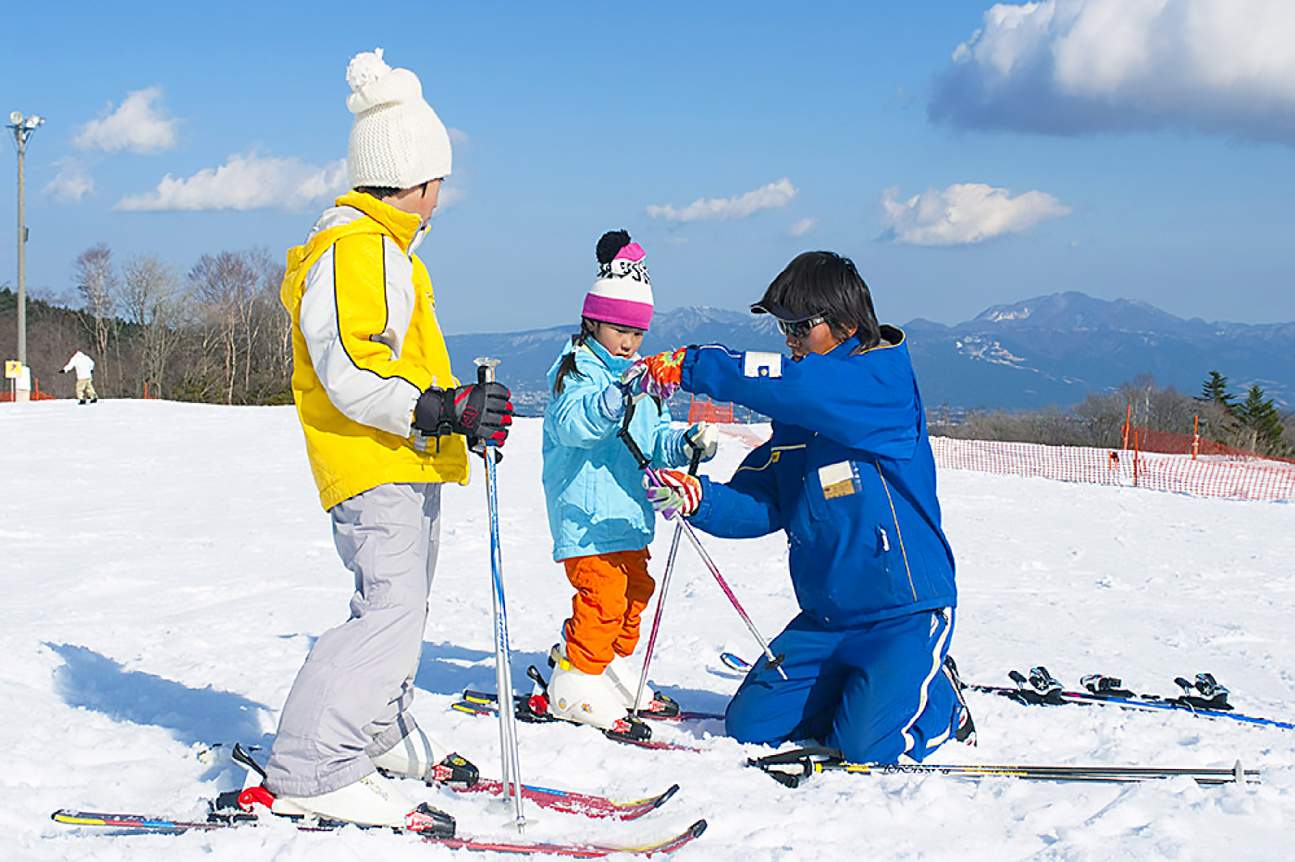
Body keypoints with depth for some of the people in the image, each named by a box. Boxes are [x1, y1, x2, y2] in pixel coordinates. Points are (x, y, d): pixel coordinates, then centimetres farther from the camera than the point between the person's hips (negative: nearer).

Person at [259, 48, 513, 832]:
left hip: (408, 463, 11)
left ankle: (382, 735, 38)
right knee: (393, 609, -19)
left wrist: (459, 409, 32)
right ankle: (311, 774, -20)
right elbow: (349, 371, -24)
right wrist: (439, 410, -30)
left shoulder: (383, 250, 21)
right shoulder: (352, 251, -15)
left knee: (401, 605, 21)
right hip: (374, 467, -11)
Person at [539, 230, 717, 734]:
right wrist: (619, 397, -48)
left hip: (628, 514, 9)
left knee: (634, 589, 17)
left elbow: (654, 440, 15)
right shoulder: (578, 372, -10)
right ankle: (575, 686, -5)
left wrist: (685, 445, -7)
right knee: (602, 595, -13)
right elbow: (573, 422, -30)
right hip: (586, 516, -9)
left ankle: (613, 669, 33)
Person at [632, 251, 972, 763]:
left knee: (868, 748, -17)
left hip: (903, 612, -8)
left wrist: (689, 366, -26)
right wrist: (697, 498, -16)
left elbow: (795, 386, -31)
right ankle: (862, 687, 24)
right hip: (824, 618, 8)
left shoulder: (883, 380, -15)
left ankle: (940, 703, 14)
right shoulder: (796, 416, 10)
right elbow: (758, 507, 4)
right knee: (751, 724, 3)